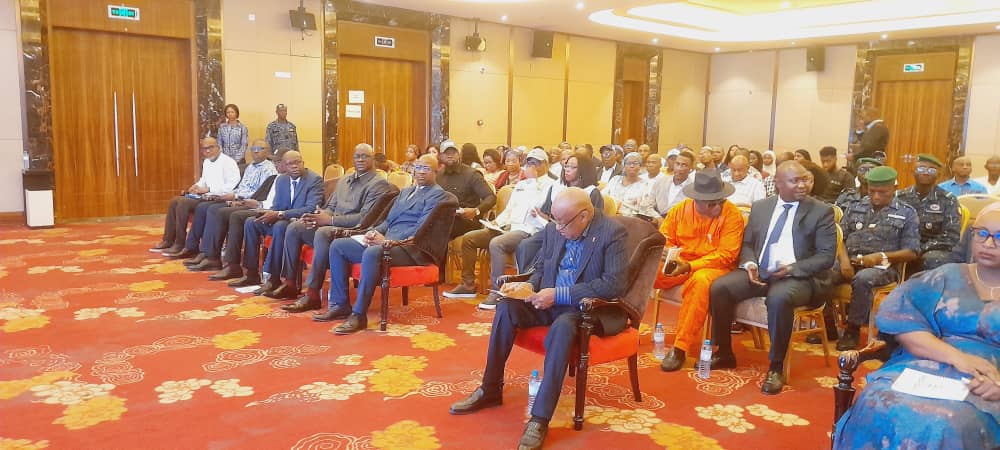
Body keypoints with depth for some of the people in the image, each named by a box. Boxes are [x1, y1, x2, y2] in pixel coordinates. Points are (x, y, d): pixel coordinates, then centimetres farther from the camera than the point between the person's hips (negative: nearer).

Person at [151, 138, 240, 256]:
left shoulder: (228, 162, -11)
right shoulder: (206, 162, 17)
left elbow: (232, 185, -22)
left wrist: (208, 189, -19)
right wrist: (197, 186, 6)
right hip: (206, 196, 10)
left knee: (183, 202, -21)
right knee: (174, 201, 1)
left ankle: (180, 245, -14)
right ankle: (168, 241, 5)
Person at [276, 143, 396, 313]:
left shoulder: (378, 184, -6)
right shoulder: (343, 180, 22)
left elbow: (365, 218, -16)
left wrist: (330, 220, -19)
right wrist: (320, 216, -4)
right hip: (331, 226, 8)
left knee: (323, 233, -35)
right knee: (294, 227, -9)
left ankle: (312, 294, -30)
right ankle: (290, 284, -1)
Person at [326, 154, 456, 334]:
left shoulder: (438, 195, 0)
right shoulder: (405, 191, 26)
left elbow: (421, 228, -12)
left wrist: (387, 240, -18)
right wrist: (375, 232, 2)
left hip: (410, 248, -8)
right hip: (385, 242, 8)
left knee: (372, 252, -37)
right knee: (337, 245, -4)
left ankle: (359, 314, -30)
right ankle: (340, 304, 0)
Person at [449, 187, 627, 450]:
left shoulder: (612, 233, -14)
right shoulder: (553, 230, 4)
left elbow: (615, 284, -22)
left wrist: (559, 294, -25)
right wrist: (528, 286, -6)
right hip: (552, 302, 6)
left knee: (562, 326, -37)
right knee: (507, 307, -18)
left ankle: (540, 419, -31)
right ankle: (490, 390, -3)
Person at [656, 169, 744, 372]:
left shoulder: (732, 215, -11)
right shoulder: (680, 209, 0)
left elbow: (726, 255, -15)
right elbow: (664, 239, 8)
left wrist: (690, 266, -24)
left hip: (713, 267, -4)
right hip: (678, 265, 4)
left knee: (700, 281, -38)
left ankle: (681, 348, -31)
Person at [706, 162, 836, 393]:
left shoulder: (821, 211, 1)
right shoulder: (761, 207, 13)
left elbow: (826, 256, -4)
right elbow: (747, 244, 17)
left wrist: (793, 268, -18)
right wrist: (750, 264, -6)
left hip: (797, 277, -4)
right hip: (759, 272, 5)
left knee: (778, 298, -38)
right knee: (719, 287, -19)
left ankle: (776, 367, -19)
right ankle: (724, 353, -1)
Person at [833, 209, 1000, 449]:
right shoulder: (946, 276, 16)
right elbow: (902, 323, 1)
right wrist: (956, 356, -14)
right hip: (921, 369, 2)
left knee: (946, 424, -35)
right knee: (879, 407, -30)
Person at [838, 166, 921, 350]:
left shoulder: (906, 213, 6)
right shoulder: (855, 207, 16)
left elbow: (912, 252, 0)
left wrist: (881, 256, -15)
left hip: (883, 266, -3)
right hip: (851, 262, 3)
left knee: (862, 279, -38)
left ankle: (853, 329, -20)